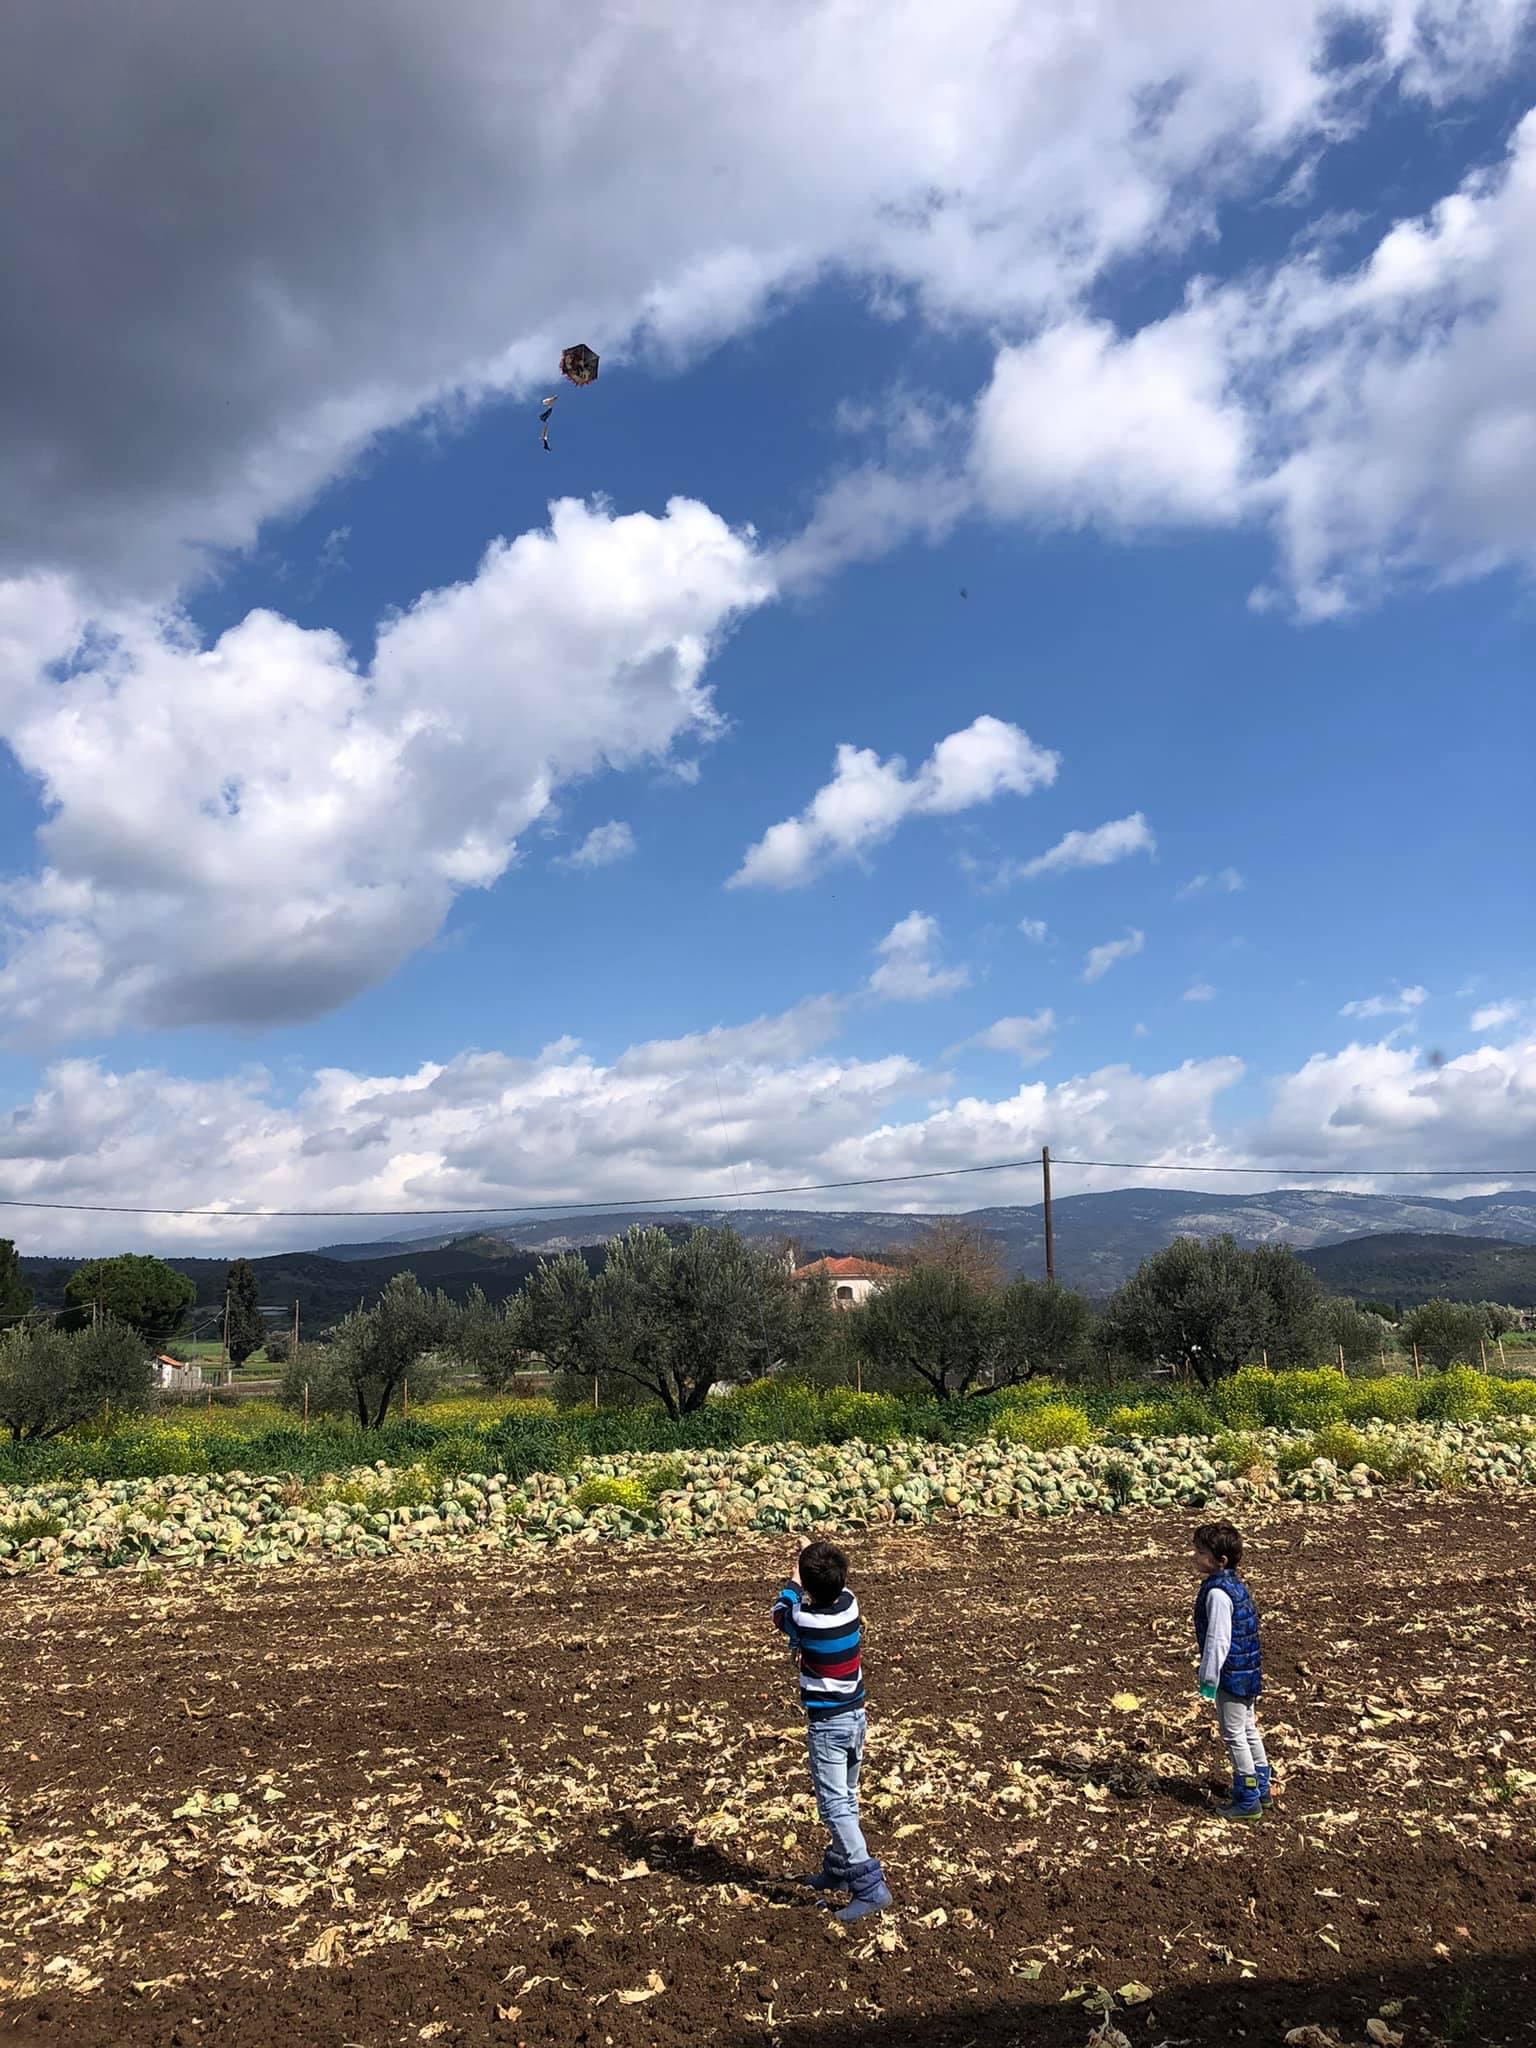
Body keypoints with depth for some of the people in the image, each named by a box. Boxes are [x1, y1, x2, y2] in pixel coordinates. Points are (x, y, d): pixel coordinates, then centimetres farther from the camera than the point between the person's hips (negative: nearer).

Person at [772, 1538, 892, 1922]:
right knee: (846, 1799, 19)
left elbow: (780, 1613, 3)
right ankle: (838, 1870, 33)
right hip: (856, 1716, 7)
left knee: (835, 1806, -6)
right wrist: (816, 1556, 22)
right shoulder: (849, 1603, -9)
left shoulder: (805, 1620, -21)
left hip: (826, 1724, -7)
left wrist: (794, 1581, 15)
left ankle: (870, 1886, -12)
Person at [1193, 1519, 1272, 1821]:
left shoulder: (1217, 1592, -25)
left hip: (1232, 1674, -10)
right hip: (1247, 1671, 10)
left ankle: (1247, 1800, 12)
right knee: (1248, 1730, 21)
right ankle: (1261, 1788, 34)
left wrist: (1208, 1680, -18)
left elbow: (1218, 1640, -25)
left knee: (1234, 1735, 3)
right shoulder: (1234, 1583, 6)